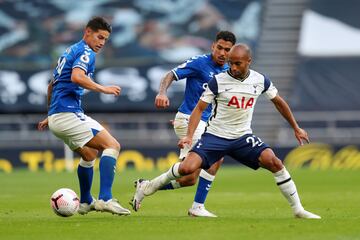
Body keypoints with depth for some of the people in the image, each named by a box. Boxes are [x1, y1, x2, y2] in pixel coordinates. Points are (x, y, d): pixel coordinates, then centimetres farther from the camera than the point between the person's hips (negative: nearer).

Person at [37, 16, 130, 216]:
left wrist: (50, 115, 38)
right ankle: (105, 199, -27)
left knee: (89, 154, 28)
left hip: (56, 116, 10)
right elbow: (77, 77, -27)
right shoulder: (85, 52, -6)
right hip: (69, 114, -10)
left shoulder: (69, 52, 23)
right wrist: (102, 89, -22)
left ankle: (85, 202, 40)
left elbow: (51, 86, 31)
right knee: (112, 145, -15)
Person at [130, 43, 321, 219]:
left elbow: (278, 102, 15)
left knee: (274, 162, -19)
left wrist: (296, 128, 19)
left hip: (243, 137, 3)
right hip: (215, 136, -2)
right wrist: (189, 135, -20)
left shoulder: (260, 81, -2)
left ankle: (297, 209, -6)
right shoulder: (218, 81, -11)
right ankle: (147, 188, 3)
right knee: (187, 168, -22)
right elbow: (199, 108, -7)